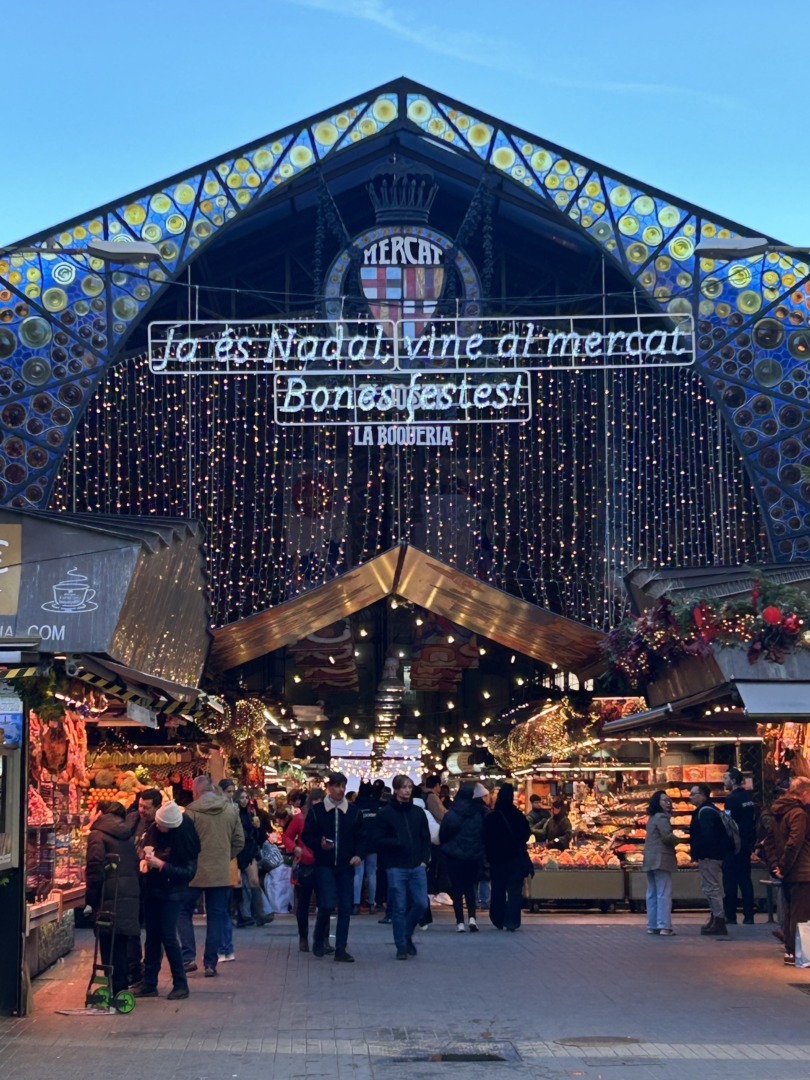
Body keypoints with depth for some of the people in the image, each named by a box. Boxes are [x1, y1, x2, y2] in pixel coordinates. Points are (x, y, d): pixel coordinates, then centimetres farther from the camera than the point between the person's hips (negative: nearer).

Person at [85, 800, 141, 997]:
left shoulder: (98, 835, -5)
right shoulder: (127, 836, 17)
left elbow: (95, 870, -14)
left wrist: (90, 899, -8)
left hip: (109, 899, -7)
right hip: (130, 897, 7)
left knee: (109, 946, -2)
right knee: (120, 945, 14)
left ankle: (115, 990, -3)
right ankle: (121, 989, 16)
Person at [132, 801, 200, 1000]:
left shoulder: (184, 838, -18)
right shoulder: (154, 829, -3)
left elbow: (189, 872, -18)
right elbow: (145, 849, 13)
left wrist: (161, 865, -25)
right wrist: (145, 859, -10)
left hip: (171, 892, -6)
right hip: (151, 890, 6)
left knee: (168, 936, -7)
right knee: (152, 936, 10)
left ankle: (181, 984, 5)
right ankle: (149, 983, 17)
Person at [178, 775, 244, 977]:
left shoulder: (191, 811, -11)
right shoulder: (231, 810, 1)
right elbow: (239, 841, 5)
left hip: (195, 872, -3)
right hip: (221, 873, 3)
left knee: (184, 912, 13)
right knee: (216, 917, 10)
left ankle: (189, 956, 2)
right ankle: (210, 963, 10)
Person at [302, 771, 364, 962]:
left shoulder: (353, 811, 5)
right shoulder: (317, 810, -1)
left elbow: (360, 837, 11)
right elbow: (307, 836, 3)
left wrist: (358, 854, -6)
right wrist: (319, 844, -16)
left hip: (346, 866, 3)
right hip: (324, 865, -3)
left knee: (345, 908, 1)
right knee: (327, 905, -12)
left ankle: (341, 949, 8)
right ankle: (319, 939, 14)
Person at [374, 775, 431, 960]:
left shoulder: (418, 812, 10)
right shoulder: (386, 813, 0)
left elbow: (426, 838, 14)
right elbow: (378, 840, -3)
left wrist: (424, 860, 2)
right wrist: (397, 843, -17)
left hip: (417, 867, 3)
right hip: (396, 868, -3)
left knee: (421, 904, -3)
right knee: (399, 908, -1)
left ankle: (407, 935, 22)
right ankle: (401, 946, 10)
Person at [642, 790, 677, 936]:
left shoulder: (652, 818, 20)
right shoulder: (661, 817, -10)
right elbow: (667, 836, -20)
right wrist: (676, 841, 0)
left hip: (650, 860, 9)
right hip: (661, 859, -9)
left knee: (652, 894, 10)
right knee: (664, 894, -10)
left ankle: (652, 926, 11)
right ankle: (664, 926, -14)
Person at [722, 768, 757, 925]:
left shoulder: (732, 799, -14)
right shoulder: (749, 797, 10)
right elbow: (754, 820, 15)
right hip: (747, 844, 8)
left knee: (730, 881, -2)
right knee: (745, 879, 10)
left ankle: (730, 916, -2)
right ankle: (749, 915, 7)